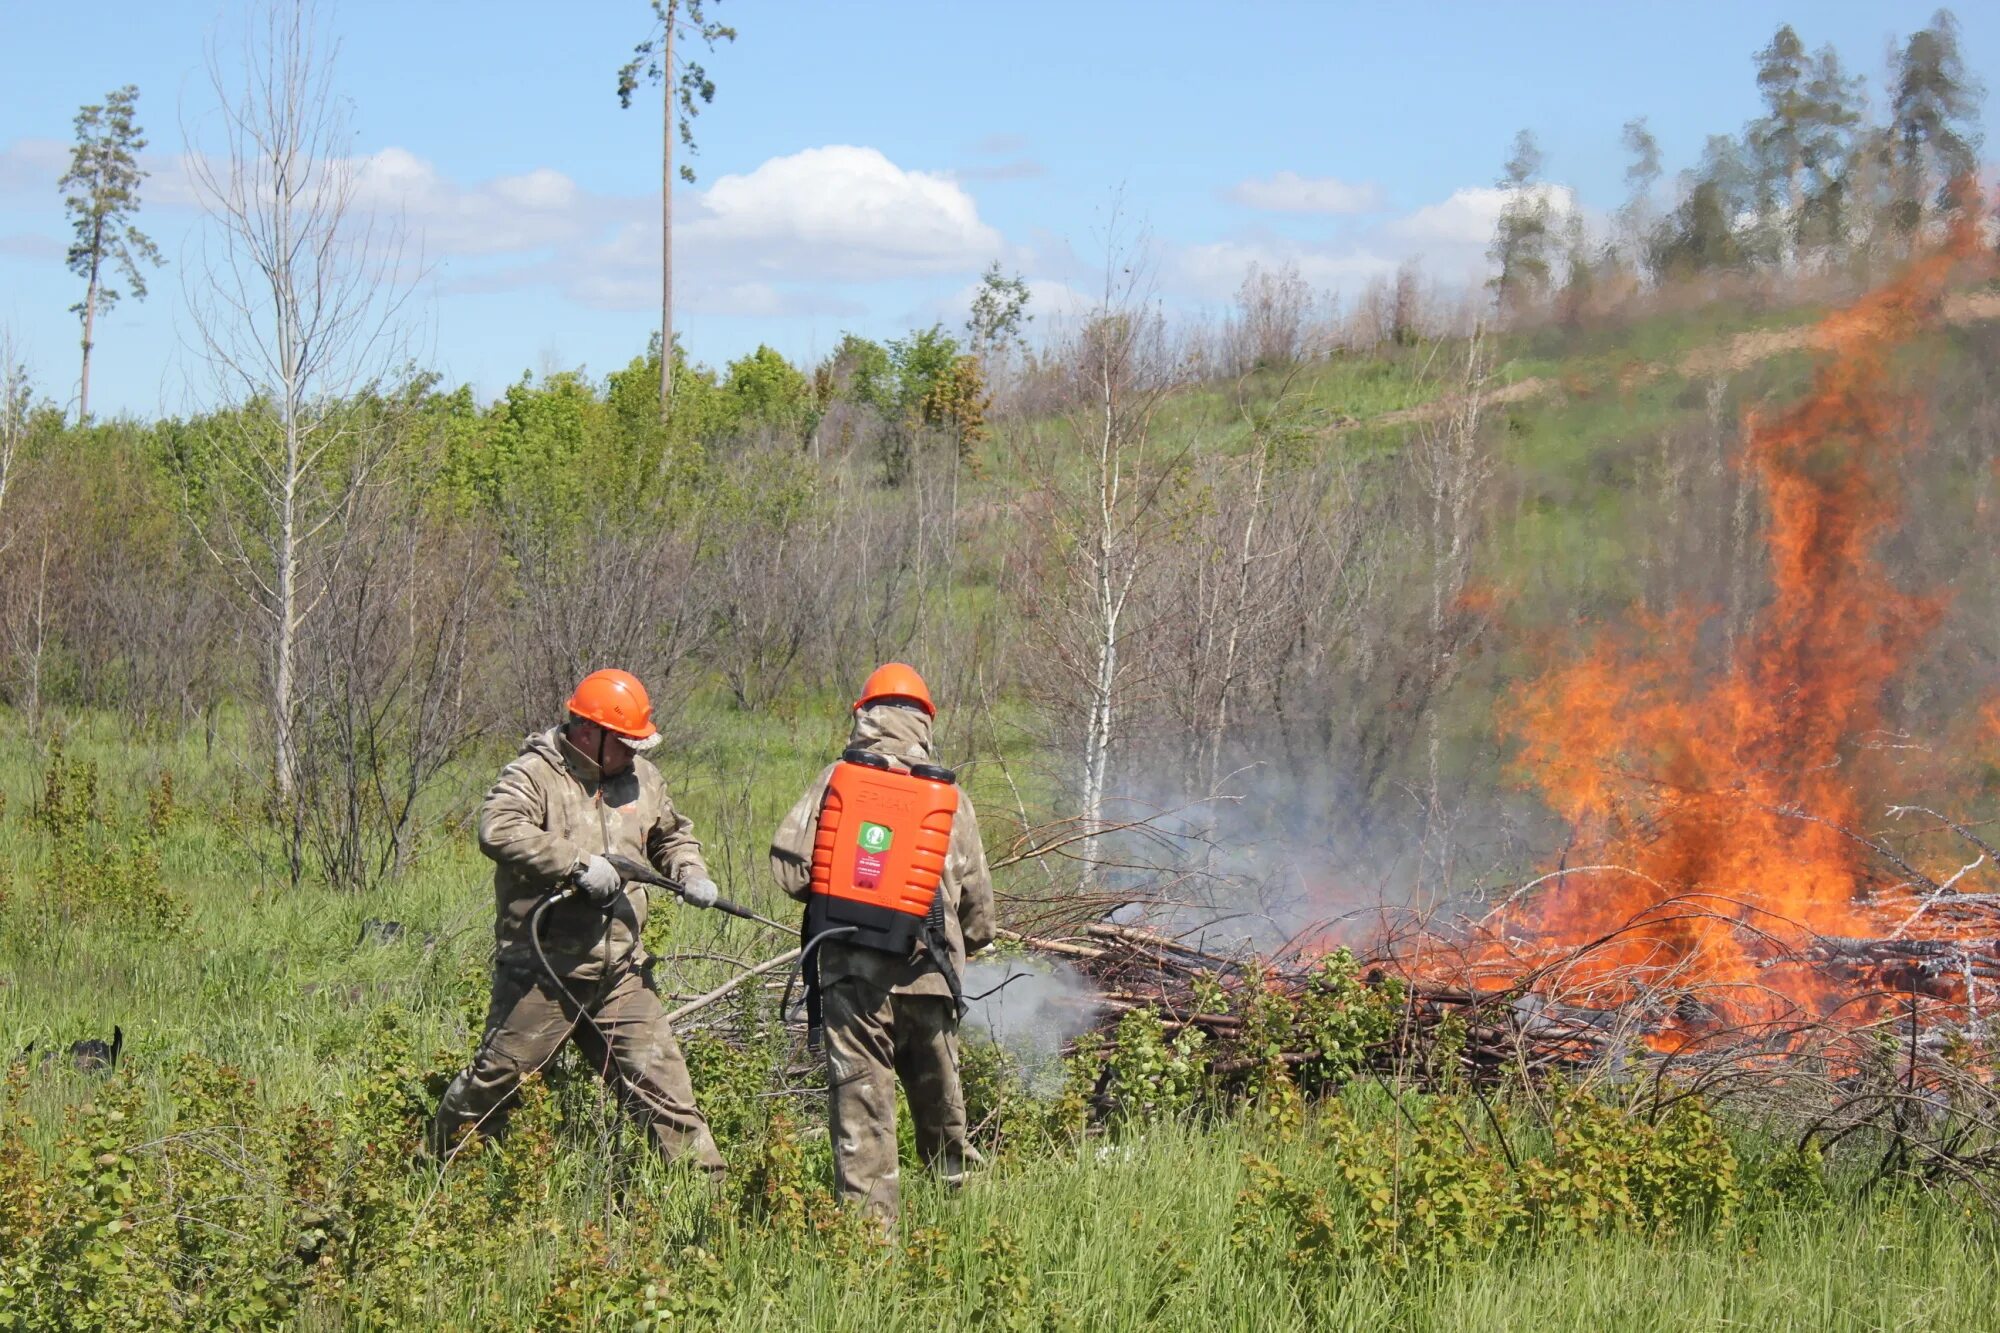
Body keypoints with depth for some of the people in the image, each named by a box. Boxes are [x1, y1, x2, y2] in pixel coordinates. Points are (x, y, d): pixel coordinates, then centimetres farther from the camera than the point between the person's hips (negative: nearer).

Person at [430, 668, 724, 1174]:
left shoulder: (640, 777, 12)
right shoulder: (535, 775, -9)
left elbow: (671, 834, 29)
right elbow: (498, 830, -28)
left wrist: (690, 873, 7)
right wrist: (579, 862, -29)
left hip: (620, 973, 5)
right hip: (543, 972, -5)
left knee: (659, 1079, 2)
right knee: (497, 1076, 7)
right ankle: (444, 1165, 27)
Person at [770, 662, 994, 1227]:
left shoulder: (834, 780, 3)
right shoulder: (948, 796, 7)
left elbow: (787, 865, -3)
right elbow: (977, 899, 9)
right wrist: (969, 943, 28)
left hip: (850, 969, -1)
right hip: (926, 970, 1)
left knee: (859, 1097, -1)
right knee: (938, 1096, 17)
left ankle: (868, 1218, -6)